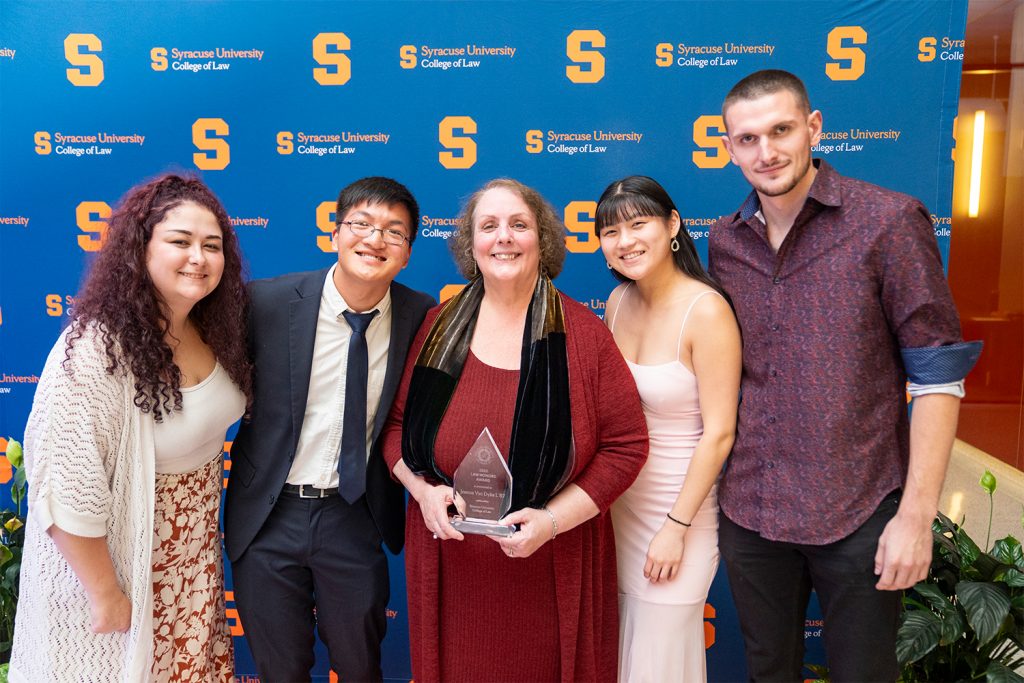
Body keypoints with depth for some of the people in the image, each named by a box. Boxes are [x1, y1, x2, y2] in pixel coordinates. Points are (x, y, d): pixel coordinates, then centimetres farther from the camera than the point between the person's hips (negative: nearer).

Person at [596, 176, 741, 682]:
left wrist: (677, 527, -15)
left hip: (679, 503, -5)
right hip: (618, 501, 6)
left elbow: (718, 434, -18)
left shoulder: (707, 310, -20)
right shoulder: (619, 301, 0)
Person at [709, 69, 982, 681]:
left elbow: (938, 376, -9)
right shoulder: (723, 241, 4)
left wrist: (917, 514, -12)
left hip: (860, 514, -4)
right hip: (749, 511, 4)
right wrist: (712, 484, 6)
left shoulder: (888, 221, -9)